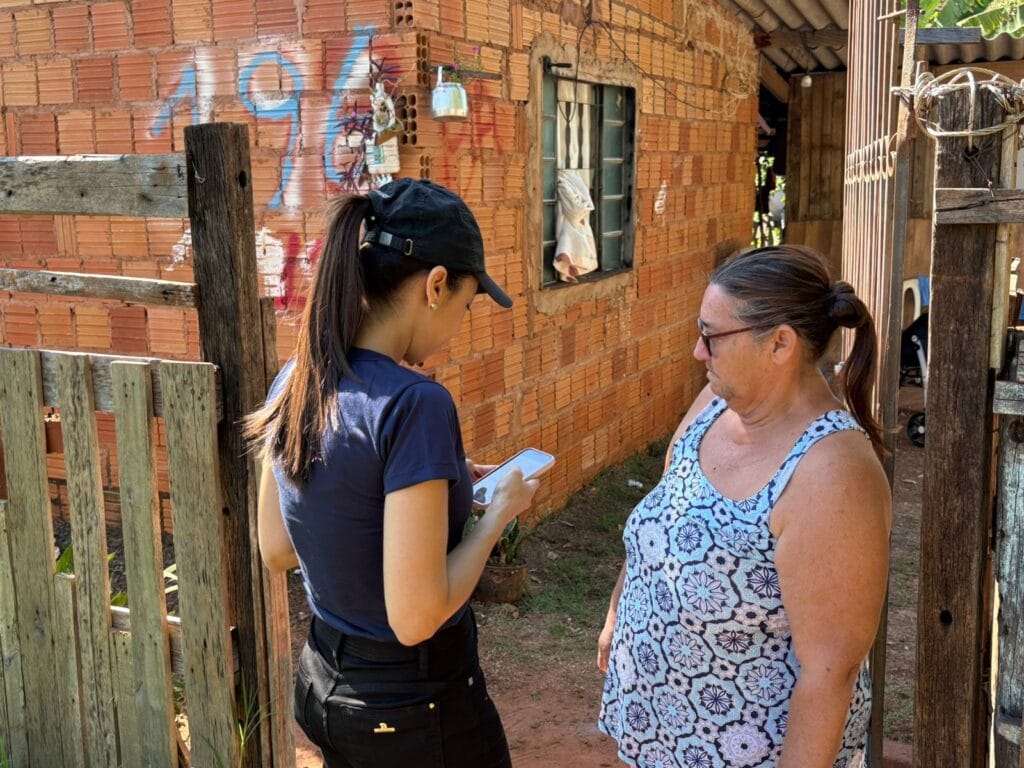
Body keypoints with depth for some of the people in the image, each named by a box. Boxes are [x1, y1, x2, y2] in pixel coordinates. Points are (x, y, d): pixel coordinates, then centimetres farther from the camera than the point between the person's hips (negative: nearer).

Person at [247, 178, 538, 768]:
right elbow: (416, 617, -26)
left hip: (322, 680, 7)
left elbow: (276, 552, 7)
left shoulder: (296, 382, -3)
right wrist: (499, 513, -12)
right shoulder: (415, 404, -27)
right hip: (413, 704, -7)